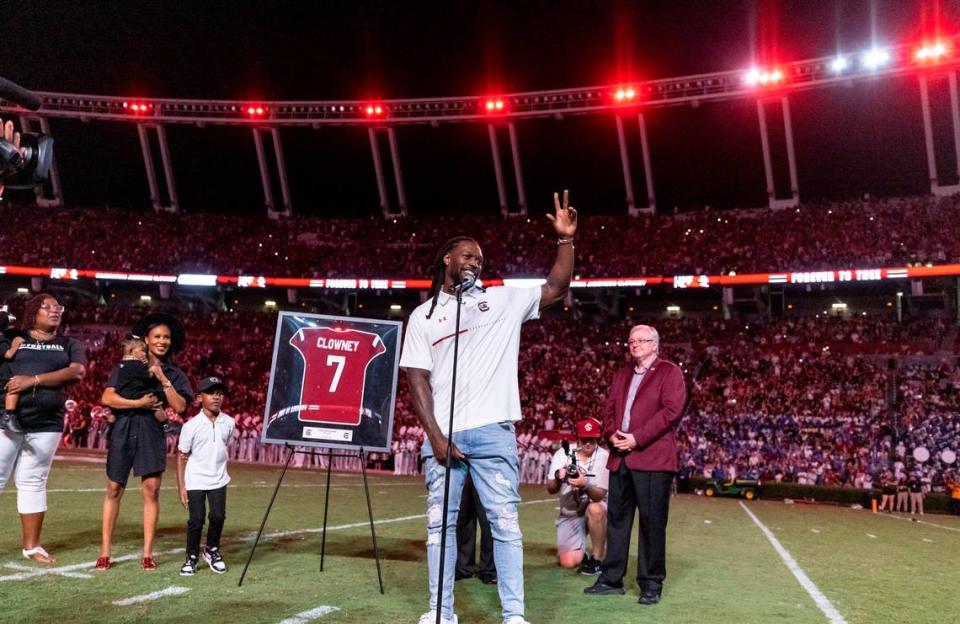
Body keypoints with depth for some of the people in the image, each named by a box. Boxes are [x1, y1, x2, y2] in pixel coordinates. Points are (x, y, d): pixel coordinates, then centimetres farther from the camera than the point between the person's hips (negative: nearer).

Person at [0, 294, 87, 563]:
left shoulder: (69, 345, 12)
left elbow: (77, 372, -4)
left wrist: (34, 380, -13)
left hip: (46, 422, 2)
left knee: (33, 481, 7)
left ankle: (31, 544, 14)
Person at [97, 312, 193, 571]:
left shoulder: (174, 374, 10)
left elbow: (180, 407, -3)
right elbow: (107, 398, -5)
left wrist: (163, 380, -9)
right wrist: (140, 404, -12)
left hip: (153, 434, 1)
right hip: (123, 431, 0)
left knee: (151, 489, -5)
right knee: (114, 489, 3)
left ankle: (147, 553, 3)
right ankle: (105, 552, 11)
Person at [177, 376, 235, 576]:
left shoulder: (229, 423, -3)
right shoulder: (191, 425, -11)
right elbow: (182, 457, -7)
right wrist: (181, 487, -8)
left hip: (218, 480, 3)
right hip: (195, 481, -3)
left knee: (218, 516, -2)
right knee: (196, 520, -2)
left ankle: (212, 550, 24)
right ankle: (192, 557, 18)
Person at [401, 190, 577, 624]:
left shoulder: (503, 300, 9)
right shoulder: (423, 316, 9)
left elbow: (556, 289, 4)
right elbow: (418, 379, 3)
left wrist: (565, 239, -8)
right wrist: (435, 435, -7)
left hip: (492, 431, -1)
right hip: (442, 435, 1)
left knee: (505, 522, 1)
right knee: (440, 522, 8)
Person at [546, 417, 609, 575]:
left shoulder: (604, 457, -14)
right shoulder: (563, 454, -7)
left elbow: (600, 495, -23)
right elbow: (550, 489, -14)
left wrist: (584, 485, -44)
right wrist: (558, 478, -36)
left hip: (596, 511, -1)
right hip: (569, 514, 1)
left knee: (595, 509, -38)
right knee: (568, 562, -16)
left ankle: (597, 558, -17)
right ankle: (581, 553, 22)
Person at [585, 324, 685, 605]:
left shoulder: (670, 372, 1)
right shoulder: (622, 375, 21)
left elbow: (671, 410, -11)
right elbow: (609, 408, 17)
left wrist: (637, 438, -15)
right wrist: (611, 434, -5)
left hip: (653, 457, -6)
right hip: (620, 457, 6)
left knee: (652, 522, -2)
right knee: (616, 518, 10)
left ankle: (652, 584, 7)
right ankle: (611, 579, 18)